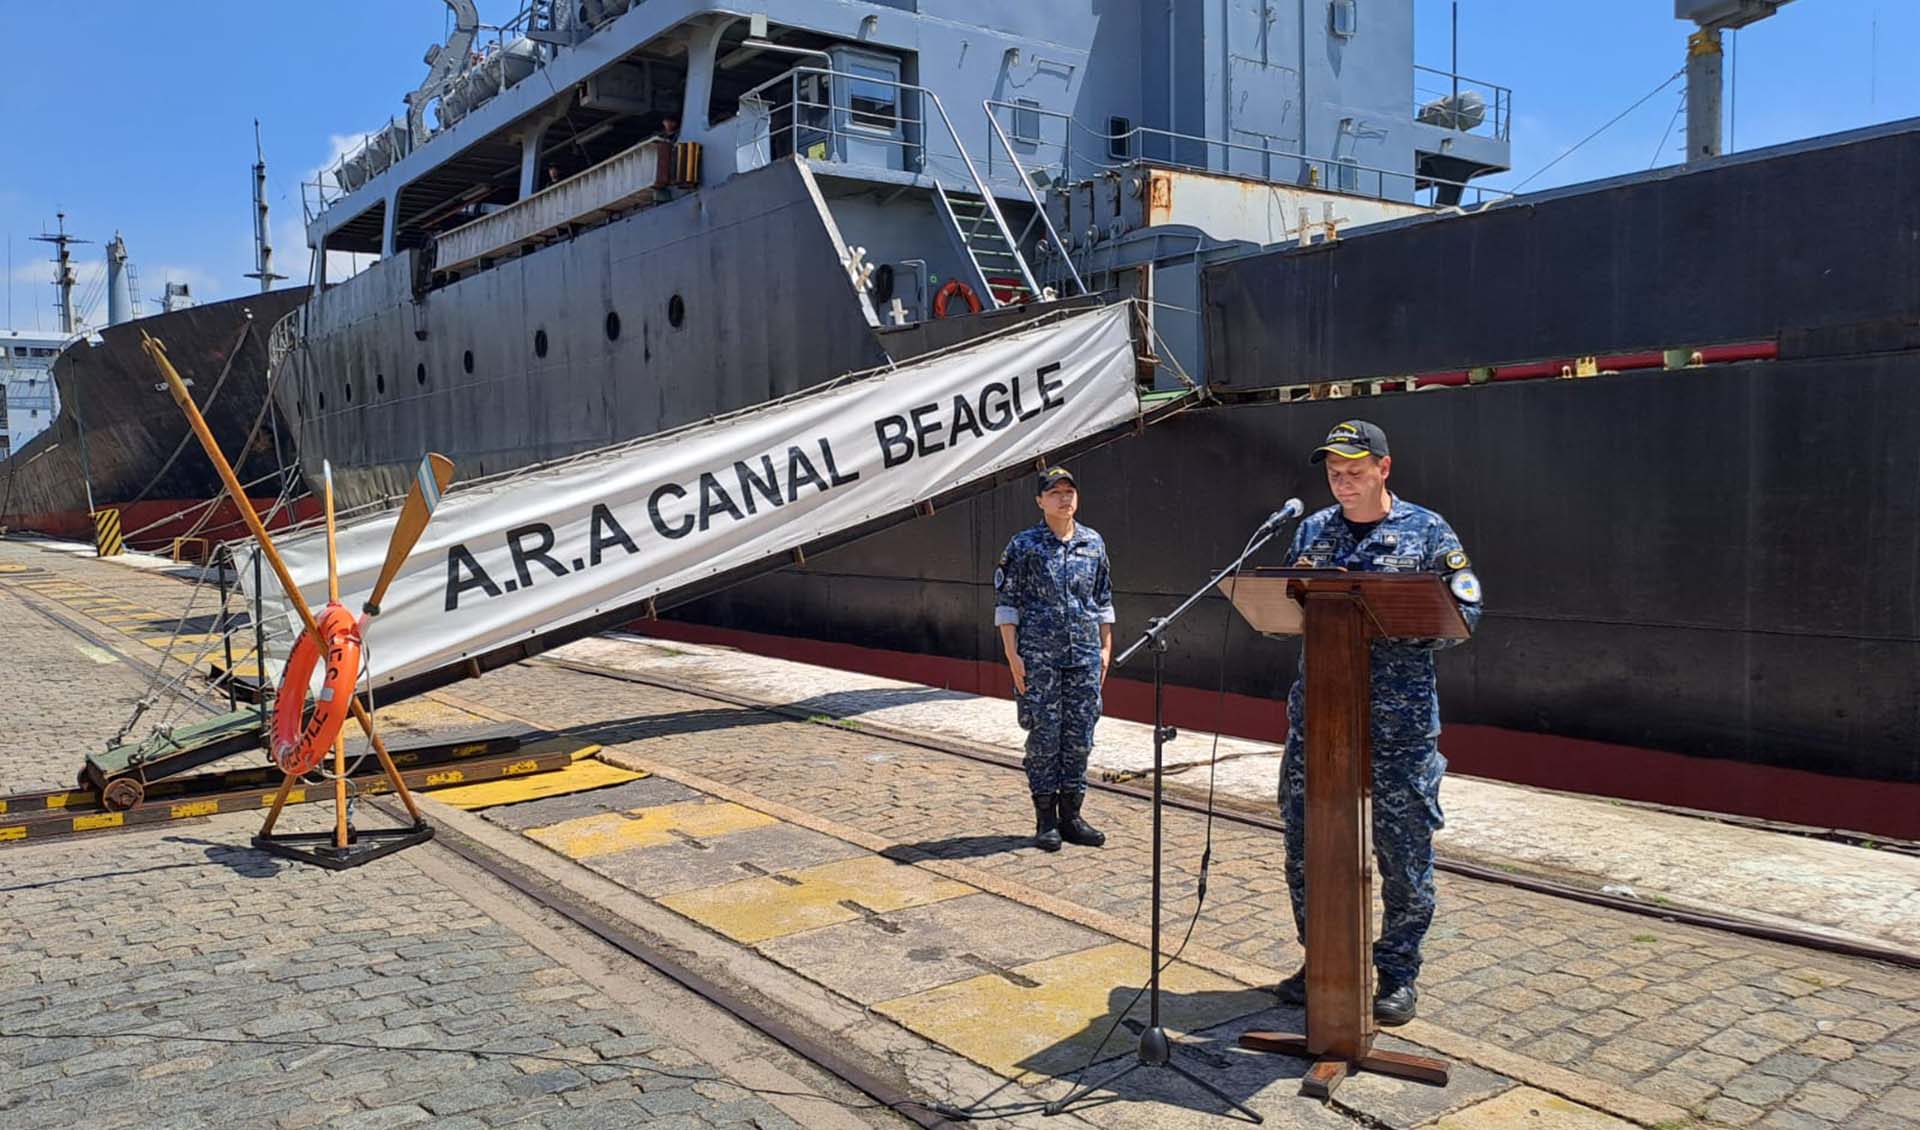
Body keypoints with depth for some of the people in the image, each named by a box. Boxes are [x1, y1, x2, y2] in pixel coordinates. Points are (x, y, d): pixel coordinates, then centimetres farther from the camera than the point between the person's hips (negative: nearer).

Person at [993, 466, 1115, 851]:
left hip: (1085, 655, 4)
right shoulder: (1023, 545, -2)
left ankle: (1071, 815, 18)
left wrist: (1106, 647, 12)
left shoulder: (1093, 543, 10)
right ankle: (1045, 820, 11)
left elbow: (1103, 600, 16)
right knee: (1044, 736, 1)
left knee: (1079, 736, 7)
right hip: (1039, 657, -4)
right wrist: (1012, 653, -8)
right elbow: (1006, 601, -3)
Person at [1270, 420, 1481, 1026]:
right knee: (1306, 846, 10)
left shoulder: (1427, 531, 0)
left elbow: (1463, 611, -4)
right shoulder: (1312, 530, 12)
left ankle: (1398, 972, 20)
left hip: (1399, 722, -4)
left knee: (1403, 851, 4)